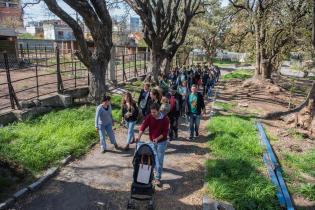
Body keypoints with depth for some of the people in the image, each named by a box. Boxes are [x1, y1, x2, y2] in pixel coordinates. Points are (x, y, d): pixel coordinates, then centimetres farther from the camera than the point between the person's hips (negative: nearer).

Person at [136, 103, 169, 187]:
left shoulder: (165, 119, -17)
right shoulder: (149, 117, -10)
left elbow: (165, 132, -16)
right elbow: (143, 126, -20)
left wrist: (157, 139, -28)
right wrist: (139, 136, -35)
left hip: (161, 142, -3)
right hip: (152, 141, 3)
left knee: (159, 160, 0)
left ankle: (158, 178, 10)